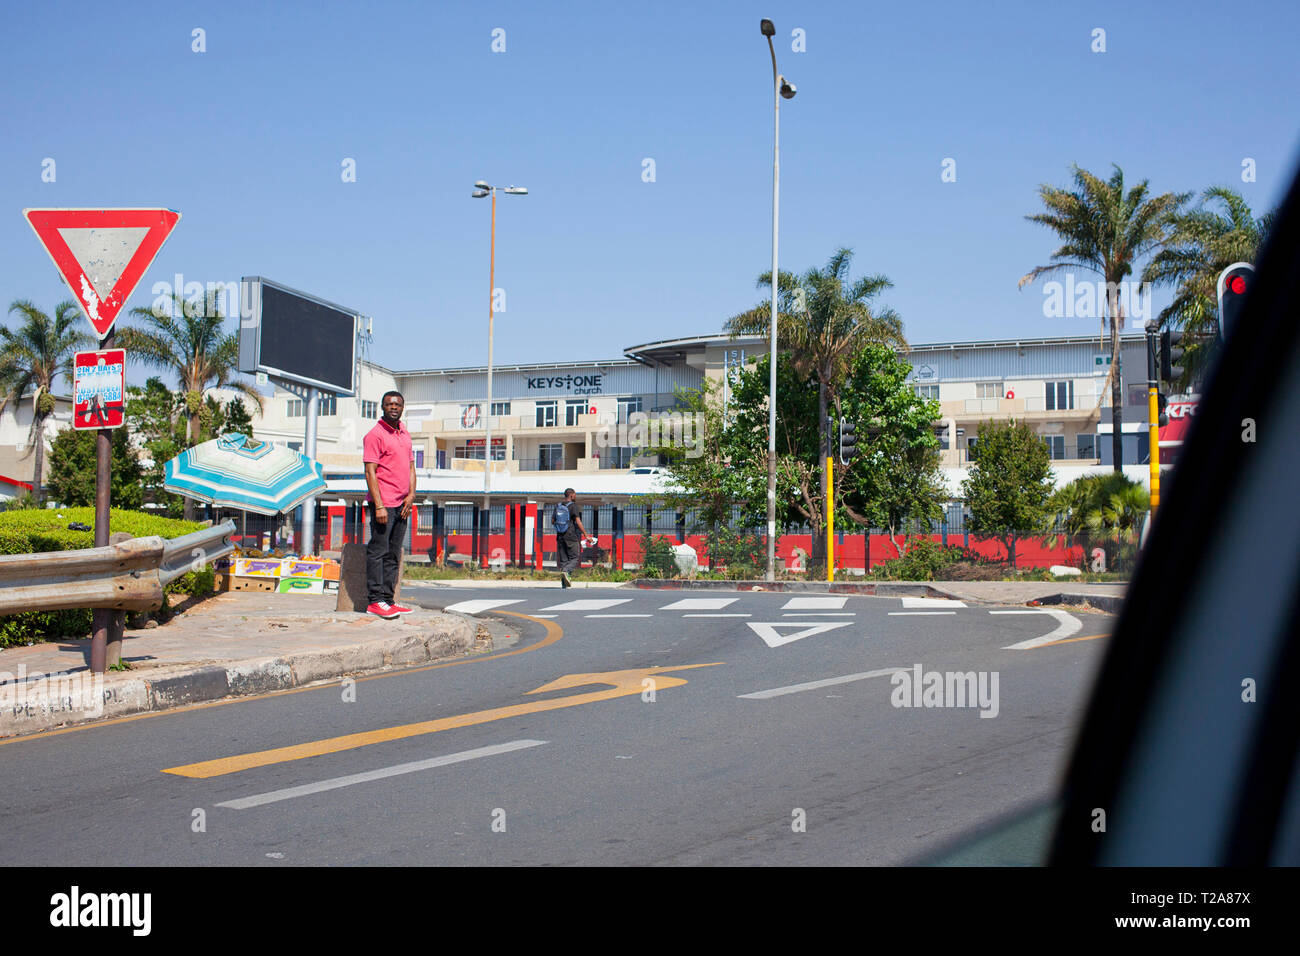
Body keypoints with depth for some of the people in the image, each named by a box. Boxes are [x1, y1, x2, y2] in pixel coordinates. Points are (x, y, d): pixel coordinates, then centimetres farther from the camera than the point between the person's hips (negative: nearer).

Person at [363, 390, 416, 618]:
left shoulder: (405, 434, 17)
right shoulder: (375, 435, -7)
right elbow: (370, 472, -12)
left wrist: (411, 495, 4)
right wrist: (379, 505, -18)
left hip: (402, 505, 8)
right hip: (383, 504, -8)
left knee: (393, 554, 9)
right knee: (378, 551, -7)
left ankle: (387, 599, 13)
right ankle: (374, 601, -5)